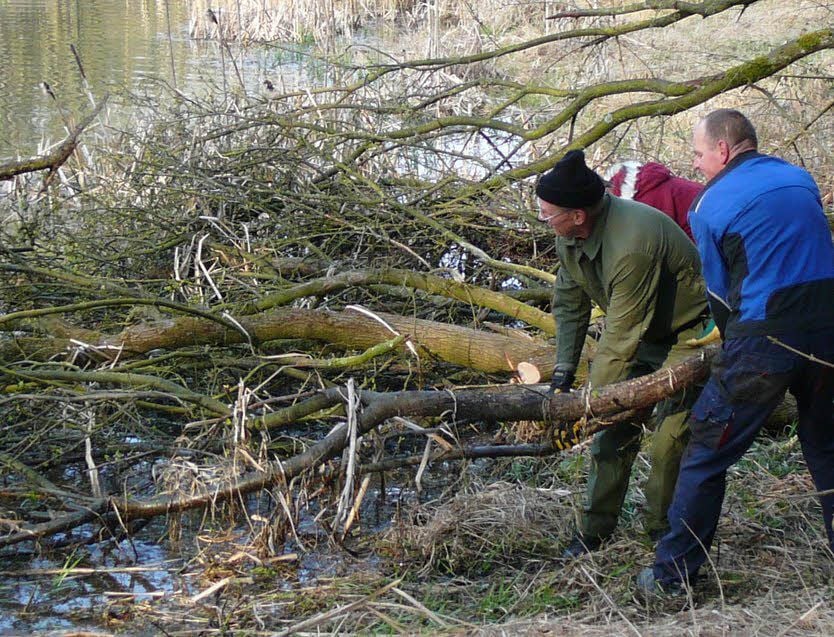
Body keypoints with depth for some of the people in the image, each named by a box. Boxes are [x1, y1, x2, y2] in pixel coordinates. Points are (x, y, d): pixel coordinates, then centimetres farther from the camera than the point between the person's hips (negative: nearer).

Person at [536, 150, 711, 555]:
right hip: (642, 331, 8)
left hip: (687, 334, -8)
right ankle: (596, 528, 10)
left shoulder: (632, 244, -38)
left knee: (671, 437, -10)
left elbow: (619, 337, -32)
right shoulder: (569, 236, -11)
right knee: (615, 424, 3)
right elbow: (569, 302, 2)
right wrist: (563, 370, -5)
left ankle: (663, 531, 7)